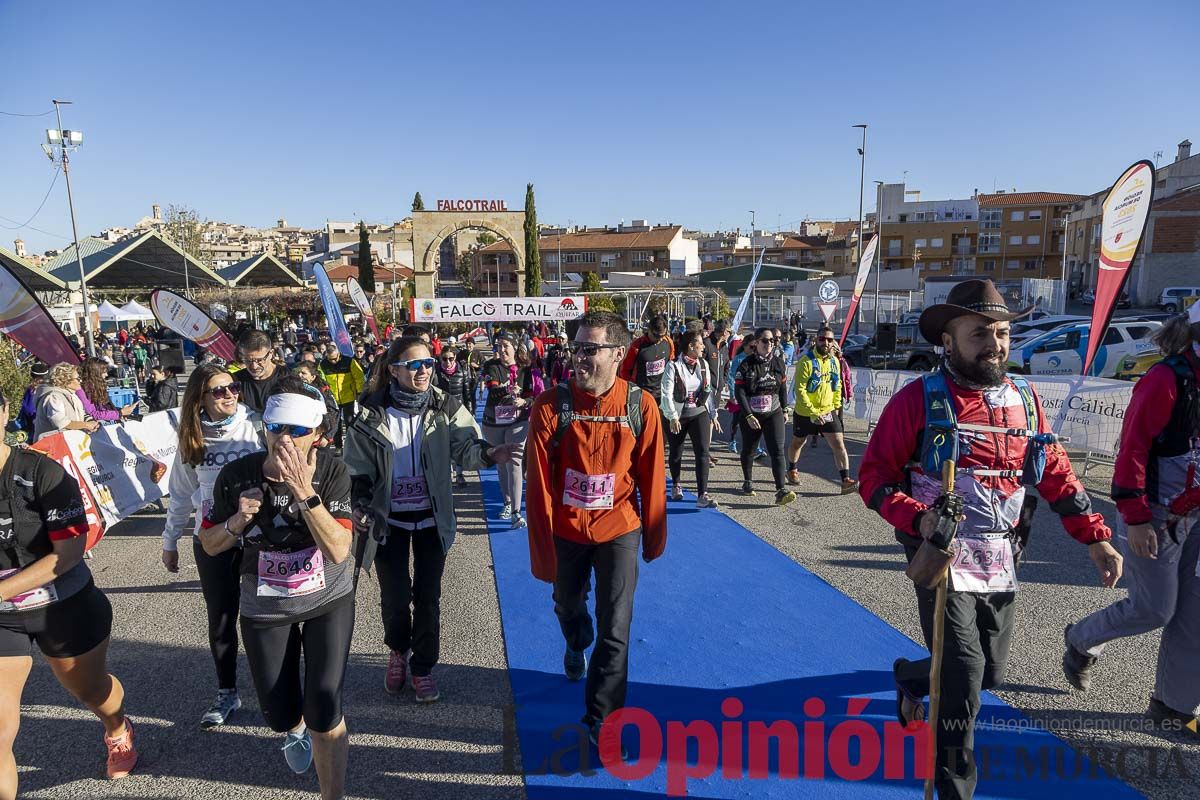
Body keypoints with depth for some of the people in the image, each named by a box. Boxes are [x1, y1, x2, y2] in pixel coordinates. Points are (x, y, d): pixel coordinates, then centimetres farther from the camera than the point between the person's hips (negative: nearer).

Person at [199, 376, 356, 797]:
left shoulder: (332, 471, -21)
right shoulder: (236, 475, -17)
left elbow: (339, 550, -29)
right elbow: (209, 545, -3)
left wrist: (304, 492, -39)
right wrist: (236, 522, -24)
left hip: (328, 603, -2)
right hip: (264, 609, 2)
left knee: (323, 713, -10)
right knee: (279, 715, 14)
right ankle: (296, 728, 55)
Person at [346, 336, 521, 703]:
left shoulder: (446, 407, -7)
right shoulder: (372, 413, -8)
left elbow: (465, 447, -17)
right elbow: (358, 466, 0)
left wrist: (489, 453, -38)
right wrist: (359, 506, -12)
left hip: (431, 518, 1)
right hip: (388, 518, 0)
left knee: (428, 596, 7)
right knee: (394, 596, 5)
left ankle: (423, 667, 27)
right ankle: (398, 651, 37)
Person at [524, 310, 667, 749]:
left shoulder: (640, 405, -14)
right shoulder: (550, 406, -16)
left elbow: (650, 476, -5)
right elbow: (539, 484, -13)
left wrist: (654, 536, 3)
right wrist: (542, 549, -12)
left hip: (618, 530, -1)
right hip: (566, 530, 2)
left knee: (615, 629, 0)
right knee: (568, 606, 25)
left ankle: (602, 718, 19)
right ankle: (576, 646, 60)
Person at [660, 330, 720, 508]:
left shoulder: (703, 364, 3)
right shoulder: (673, 366, -13)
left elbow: (709, 391, 9)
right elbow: (667, 394, -16)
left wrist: (713, 415, 9)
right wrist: (673, 417, -21)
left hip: (699, 413, 3)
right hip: (677, 416, -3)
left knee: (702, 452, -10)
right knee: (676, 453, 13)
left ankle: (702, 495, -12)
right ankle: (676, 486, 38)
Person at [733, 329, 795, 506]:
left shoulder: (778, 363, 4)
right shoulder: (746, 364, -10)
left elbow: (783, 388, 15)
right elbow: (739, 391, -13)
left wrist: (785, 410, 14)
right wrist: (748, 416, -17)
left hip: (774, 413, 2)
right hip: (750, 416, -2)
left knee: (777, 450, -10)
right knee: (749, 450, 15)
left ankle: (781, 491, -15)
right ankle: (747, 482, 37)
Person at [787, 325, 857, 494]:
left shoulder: (835, 361, 2)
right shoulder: (806, 361, -17)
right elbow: (800, 390, -21)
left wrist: (836, 406, 10)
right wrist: (813, 413, -24)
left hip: (828, 411, 4)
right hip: (804, 413, -3)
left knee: (839, 444, -9)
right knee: (797, 443, 17)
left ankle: (846, 480, -9)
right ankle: (792, 470, 42)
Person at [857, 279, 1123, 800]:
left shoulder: (1024, 400, 5)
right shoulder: (918, 399, -11)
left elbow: (1056, 475, 12)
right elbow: (874, 478, -9)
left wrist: (1096, 538, 6)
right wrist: (919, 518, -25)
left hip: (1001, 563, 6)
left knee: (991, 671, 15)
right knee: (964, 674, -8)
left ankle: (910, 676, 46)